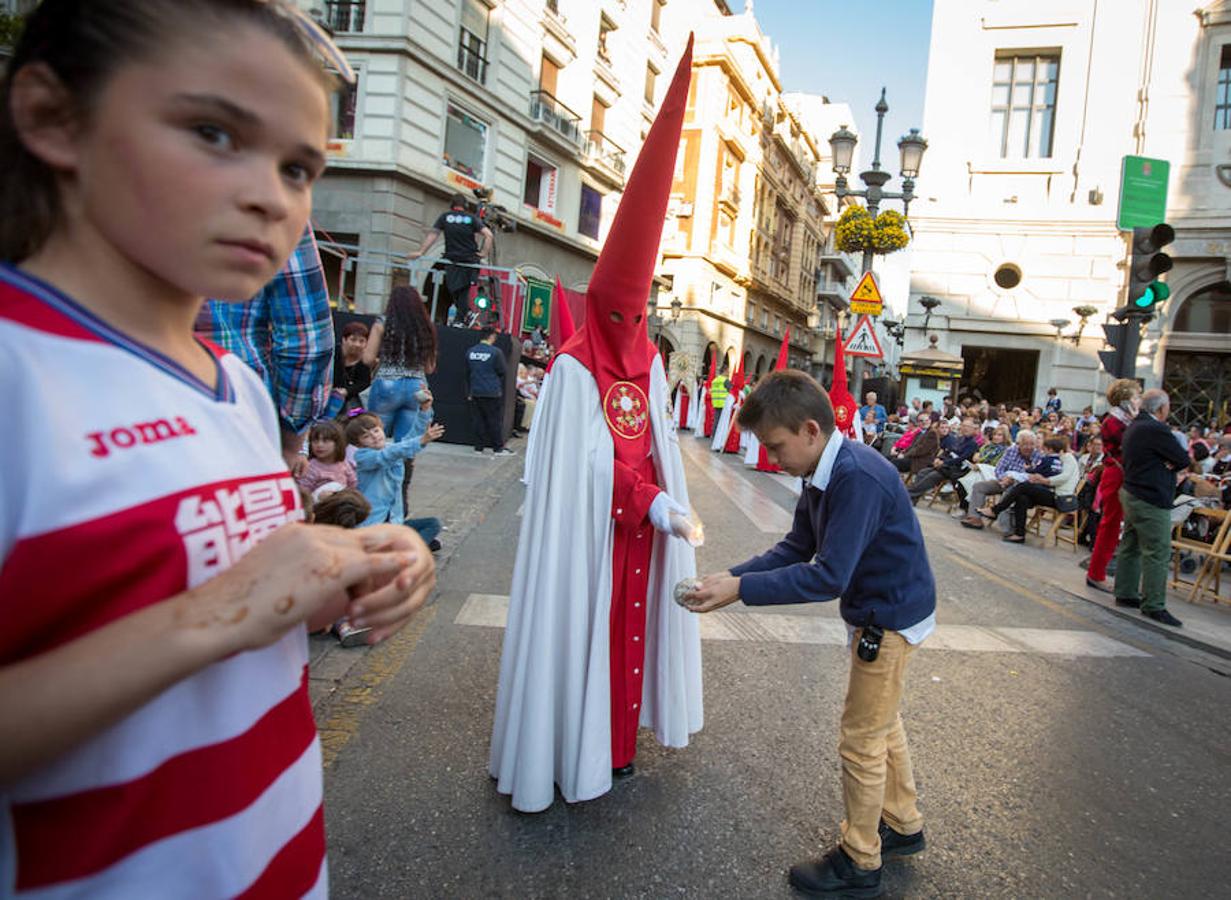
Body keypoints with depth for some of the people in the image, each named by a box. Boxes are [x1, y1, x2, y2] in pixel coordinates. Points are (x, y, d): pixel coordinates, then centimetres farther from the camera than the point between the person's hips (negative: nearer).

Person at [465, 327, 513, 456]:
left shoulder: (470, 352, 6)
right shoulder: (496, 352, -11)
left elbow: (466, 373, 12)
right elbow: (501, 372, -6)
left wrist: (469, 392, 20)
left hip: (476, 392, 5)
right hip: (492, 392, -5)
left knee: (479, 419, 11)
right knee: (495, 421, 2)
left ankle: (479, 447, 13)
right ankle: (498, 448, 6)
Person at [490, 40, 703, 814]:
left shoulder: (649, 364, 7)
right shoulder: (574, 369, -13)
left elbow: (660, 445, 8)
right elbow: (592, 462, -17)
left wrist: (671, 509, -2)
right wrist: (660, 510, -21)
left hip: (641, 521, 7)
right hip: (590, 523, -6)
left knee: (630, 626, 15)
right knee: (575, 629, 3)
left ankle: (614, 743, 32)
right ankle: (551, 757, 19)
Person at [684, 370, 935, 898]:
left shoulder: (858, 479, -32)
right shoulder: (823, 474, -1)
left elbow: (828, 576, -34)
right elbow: (796, 548, 1)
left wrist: (742, 590, -31)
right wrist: (733, 575, -11)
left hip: (891, 619, -10)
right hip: (882, 613, 10)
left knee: (862, 741, 5)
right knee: (882, 724, 25)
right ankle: (903, 825, 46)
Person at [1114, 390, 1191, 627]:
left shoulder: (1134, 427, 12)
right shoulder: (1156, 429, -19)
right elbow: (1183, 459, -14)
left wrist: (1169, 463, -5)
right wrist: (1174, 461, 6)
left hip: (1132, 493, 10)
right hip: (1151, 500, -10)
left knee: (1130, 547, 14)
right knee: (1158, 553, -6)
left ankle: (1126, 594, 22)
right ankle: (1153, 606, -3)